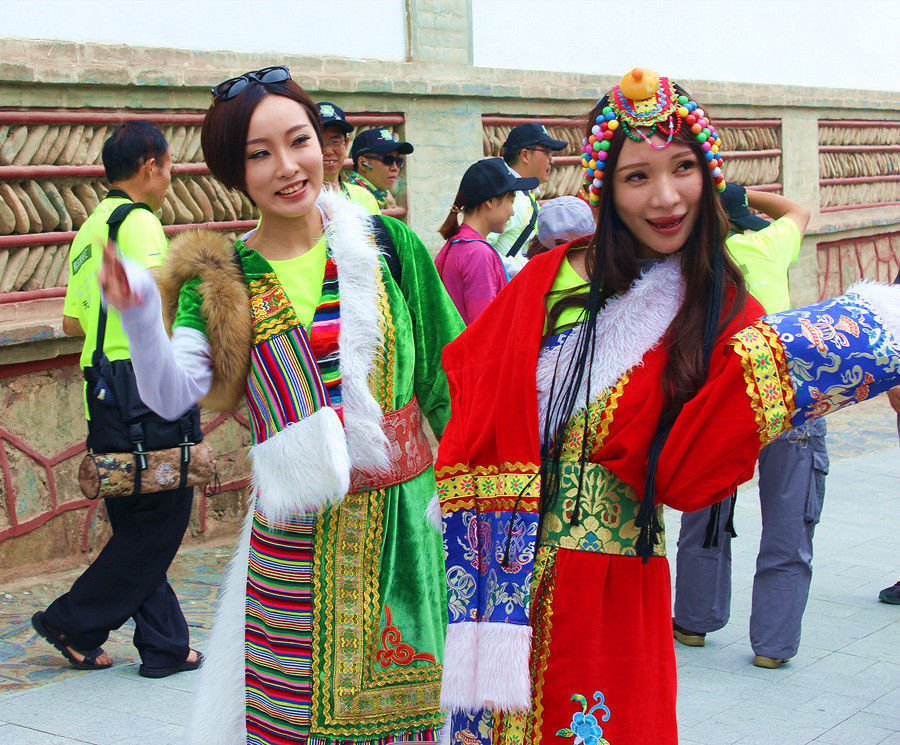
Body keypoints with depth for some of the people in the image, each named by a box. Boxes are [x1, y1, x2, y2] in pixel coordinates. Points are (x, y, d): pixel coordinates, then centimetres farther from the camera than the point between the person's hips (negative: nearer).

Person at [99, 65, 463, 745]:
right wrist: (137, 318, -28)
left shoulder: (387, 244, 1)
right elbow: (172, 395, -11)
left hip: (405, 518, 0)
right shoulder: (224, 281, 2)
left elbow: (454, 374, 6)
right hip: (294, 536, 0)